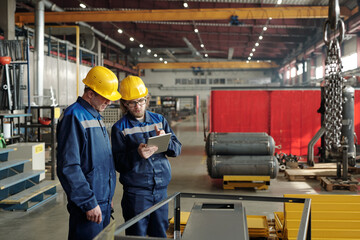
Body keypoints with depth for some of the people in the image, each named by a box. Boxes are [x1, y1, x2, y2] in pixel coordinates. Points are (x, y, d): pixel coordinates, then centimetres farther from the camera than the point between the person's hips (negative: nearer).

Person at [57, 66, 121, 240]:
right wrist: (89, 203, -21)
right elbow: (68, 167, -21)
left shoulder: (96, 117, 15)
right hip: (89, 205, -9)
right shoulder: (73, 117, -15)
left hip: (104, 202, 9)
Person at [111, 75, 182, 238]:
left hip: (161, 189, 4)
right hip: (136, 192, -4)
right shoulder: (119, 128, -2)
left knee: (160, 234, 12)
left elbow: (177, 149, 7)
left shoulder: (159, 120, 10)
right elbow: (118, 163, -7)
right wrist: (137, 154, -25)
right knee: (137, 235, 2)